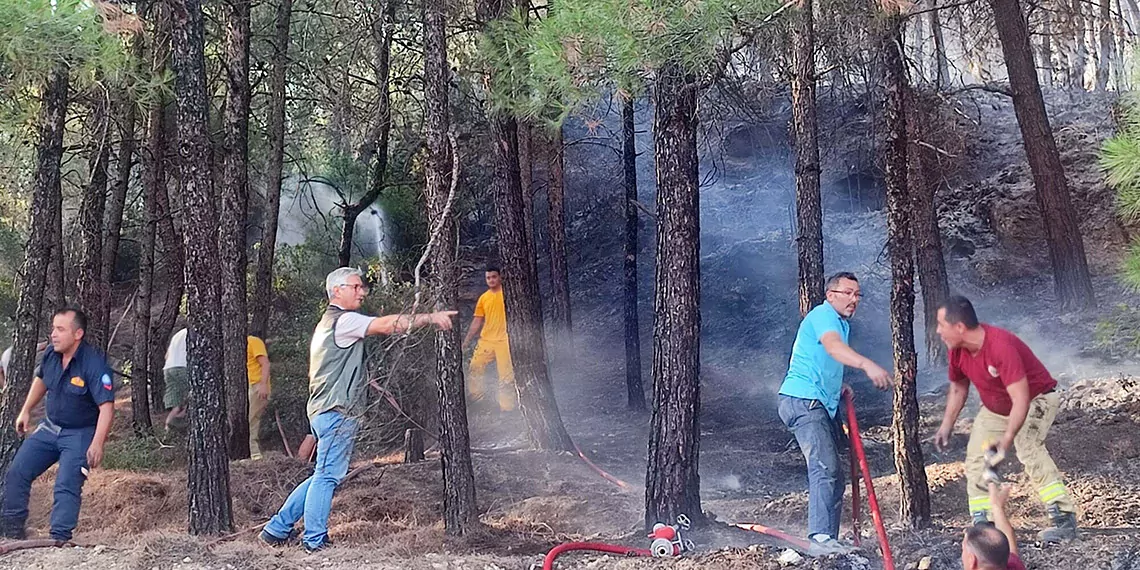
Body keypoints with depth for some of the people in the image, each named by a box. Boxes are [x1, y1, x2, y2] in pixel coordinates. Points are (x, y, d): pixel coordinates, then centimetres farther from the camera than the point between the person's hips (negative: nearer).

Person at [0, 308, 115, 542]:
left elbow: (106, 406, -30)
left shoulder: (94, 363, -27)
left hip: (79, 434, -7)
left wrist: (97, 444, -37)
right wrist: (26, 411, 17)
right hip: (49, 427, 7)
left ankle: (59, 538, -10)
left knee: (66, 486, -16)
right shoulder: (51, 355, -6)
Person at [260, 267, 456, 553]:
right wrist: (431, 318, -23)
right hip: (337, 412, -10)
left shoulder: (328, 322, 22)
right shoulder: (344, 320, -11)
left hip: (325, 411, 10)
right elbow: (387, 325, -22)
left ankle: (276, 530, 18)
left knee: (324, 476, 15)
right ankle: (314, 541, 0)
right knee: (327, 476, -5)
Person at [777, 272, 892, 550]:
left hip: (822, 405, 11)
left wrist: (839, 385, 17)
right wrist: (867, 365, -50)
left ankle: (828, 538, 14)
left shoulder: (841, 323, 23)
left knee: (833, 473, 10)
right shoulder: (823, 315, -10)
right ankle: (821, 535, -29)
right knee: (826, 467, -22)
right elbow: (833, 347, -34)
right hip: (803, 401, -11)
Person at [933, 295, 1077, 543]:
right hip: (995, 408, 8)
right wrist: (946, 426, 2)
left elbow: (1021, 400, -41)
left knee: (1029, 449, -30)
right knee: (976, 459, 2)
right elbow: (958, 388, 6)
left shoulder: (1001, 346, -38)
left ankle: (1064, 520, -29)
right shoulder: (957, 351, -14)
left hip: (1035, 400, -8)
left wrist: (1006, 440, -48)